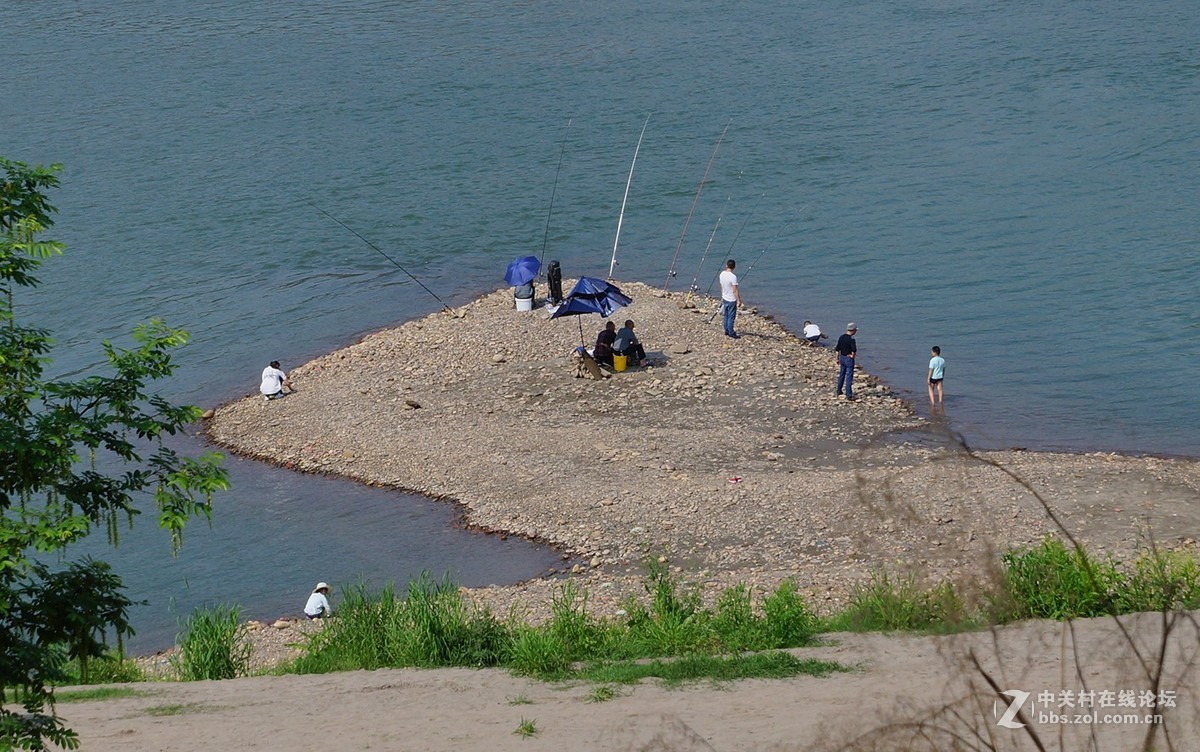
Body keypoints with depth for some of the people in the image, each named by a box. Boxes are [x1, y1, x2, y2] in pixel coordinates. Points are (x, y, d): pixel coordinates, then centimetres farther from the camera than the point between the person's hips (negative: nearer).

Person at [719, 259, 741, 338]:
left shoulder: (722, 274, -2)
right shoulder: (733, 277, -24)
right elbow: (735, 290, -21)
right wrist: (738, 300, -13)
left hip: (725, 299, 7)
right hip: (732, 300, -7)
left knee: (726, 316, 17)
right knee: (731, 317, 2)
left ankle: (726, 331, 26)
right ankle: (731, 333, 7)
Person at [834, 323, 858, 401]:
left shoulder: (841, 337, 1)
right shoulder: (851, 339, -21)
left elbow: (837, 349, 7)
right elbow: (854, 351, -28)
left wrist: (838, 359, 17)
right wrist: (852, 356, -7)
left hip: (842, 357, 7)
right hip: (849, 359, -7)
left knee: (841, 375, 22)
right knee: (849, 377, -1)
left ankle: (838, 391, 35)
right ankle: (849, 395, 1)